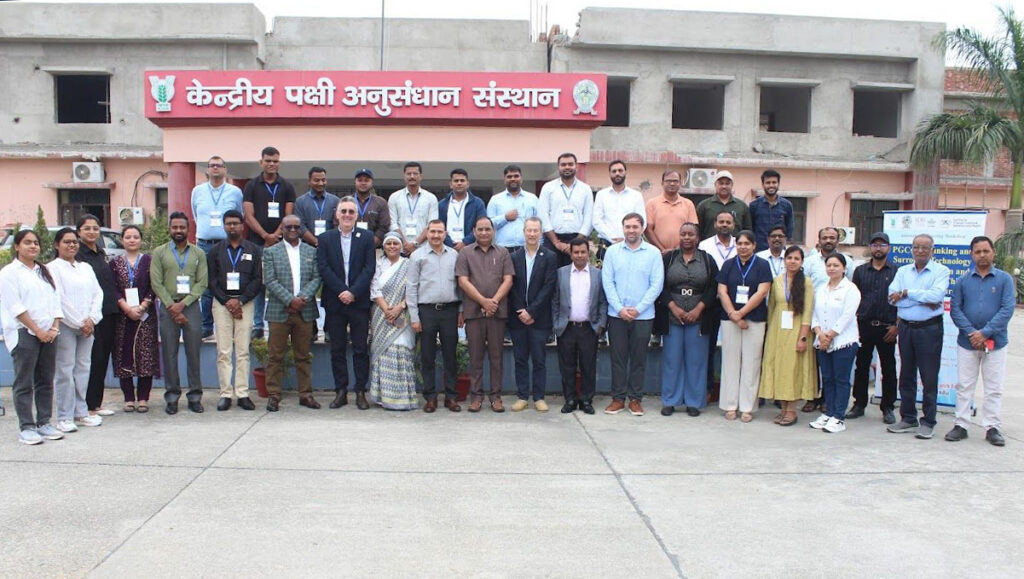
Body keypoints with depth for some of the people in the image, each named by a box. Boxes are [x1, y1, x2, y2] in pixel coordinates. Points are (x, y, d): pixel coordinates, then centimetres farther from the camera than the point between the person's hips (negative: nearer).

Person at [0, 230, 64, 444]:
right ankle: (26, 427, 2)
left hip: (48, 334, 6)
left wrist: (54, 328, -1)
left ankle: (44, 423, 15)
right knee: (24, 383, -2)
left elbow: (56, 301, 13)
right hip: (24, 334, -6)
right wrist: (37, 330, -12)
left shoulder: (44, 271, 17)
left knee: (46, 381, 8)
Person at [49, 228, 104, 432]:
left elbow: (97, 293, 10)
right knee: (66, 370, -5)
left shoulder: (86, 268, 16)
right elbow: (59, 299, -9)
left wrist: (91, 320, -4)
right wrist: (79, 323, -10)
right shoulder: (53, 268, -1)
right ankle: (64, 417, -1)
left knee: (83, 368, 7)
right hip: (65, 325, -5)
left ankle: (81, 412, 15)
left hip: (87, 325, 5)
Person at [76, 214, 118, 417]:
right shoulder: (76, 254, -6)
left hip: (107, 313, 7)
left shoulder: (101, 253, 17)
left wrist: (115, 305, 14)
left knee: (103, 358, 9)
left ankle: (96, 403, 18)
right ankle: (88, 406, 2)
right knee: (92, 358, -6)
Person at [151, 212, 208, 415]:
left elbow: (202, 283, 2)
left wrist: (183, 303, -9)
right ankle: (172, 397, 9)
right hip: (168, 308, 0)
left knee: (193, 353, 1)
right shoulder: (159, 253, 7)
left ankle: (195, 396, 7)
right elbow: (156, 283, 1)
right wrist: (172, 307, -8)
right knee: (169, 354, 2)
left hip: (191, 306, 0)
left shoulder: (198, 253, 9)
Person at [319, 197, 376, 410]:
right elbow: (323, 268, -2)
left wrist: (353, 292, -13)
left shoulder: (366, 237, 4)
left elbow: (369, 268, -3)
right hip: (334, 302, 1)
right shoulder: (325, 239, 7)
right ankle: (341, 392, 14)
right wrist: (341, 291, -12)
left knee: (361, 349, 2)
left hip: (359, 302, -1)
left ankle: (360, 392, 10)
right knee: (337, 350, 6)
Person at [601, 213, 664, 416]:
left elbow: (657, 285, -3)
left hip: (643, 315, -1)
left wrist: (638, 309, -10)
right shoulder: (612, 251, 3)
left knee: (639, 359, 6)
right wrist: (620, 308, -10)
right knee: (618, 357, 5)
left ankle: (635, 399, 15)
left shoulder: (653, 253, 1)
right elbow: (607, 282, 0)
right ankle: (618, 398, 14)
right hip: (617, 315, 1)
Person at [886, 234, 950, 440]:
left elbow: (936, 295, -19)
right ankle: (908, 418, 21)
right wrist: (924, 300, -12)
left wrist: (906, 293, -10)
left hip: (929, 328, -4)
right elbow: (893, 296, -5)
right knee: (906, 375, 10)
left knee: (929, 377, 0)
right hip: (906, 327, 4)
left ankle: (928, 422, 9)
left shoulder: (941, 271, -1)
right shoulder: (902, 271, 10)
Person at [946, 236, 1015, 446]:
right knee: (964, 386, 6)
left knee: (994, 388, 6)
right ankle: (961, 425, 14)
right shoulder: (963, 281, 5)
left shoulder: (1004, 279, 0)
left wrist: (985, 333, -15)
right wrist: (971, 333, -14)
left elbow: (1007, 310, -8)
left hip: (995, 343, -1)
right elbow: (955, 309, -1)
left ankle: (992, 427, 15)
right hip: (967, 342, 1)